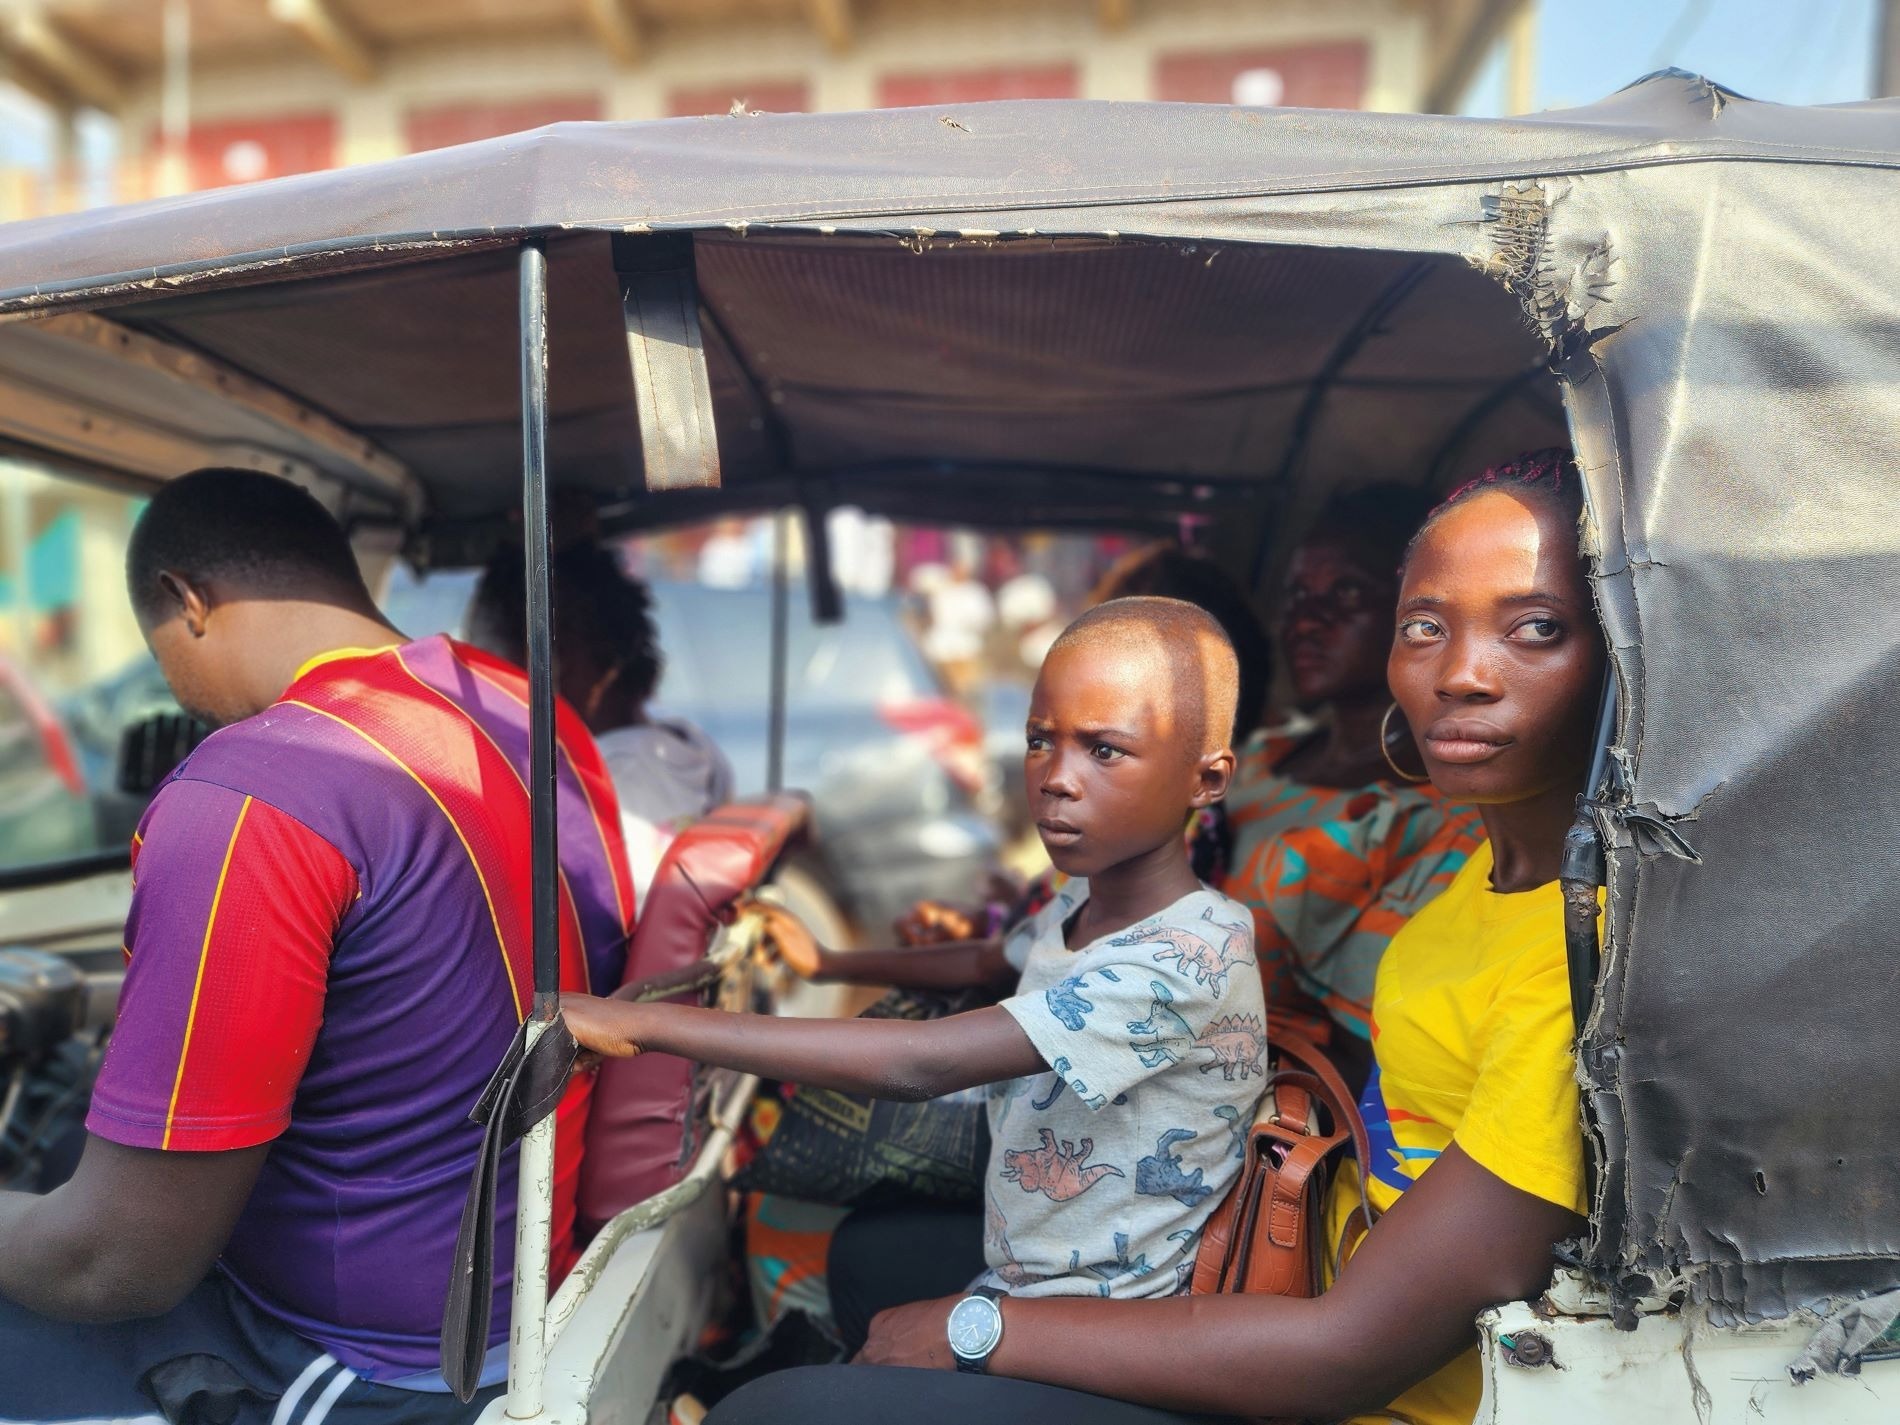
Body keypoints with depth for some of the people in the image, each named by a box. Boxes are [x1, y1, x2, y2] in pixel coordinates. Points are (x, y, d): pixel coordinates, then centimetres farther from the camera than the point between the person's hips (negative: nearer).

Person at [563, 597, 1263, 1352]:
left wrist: (640, 1022, -34)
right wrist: (824, 962, 18)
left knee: (770, 1403, -8)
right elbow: (991, 961, 23)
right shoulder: (1082, 899, 0)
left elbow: (919, 1064, -36)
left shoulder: (1193, 956, -30)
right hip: (1012, 1265, 8)